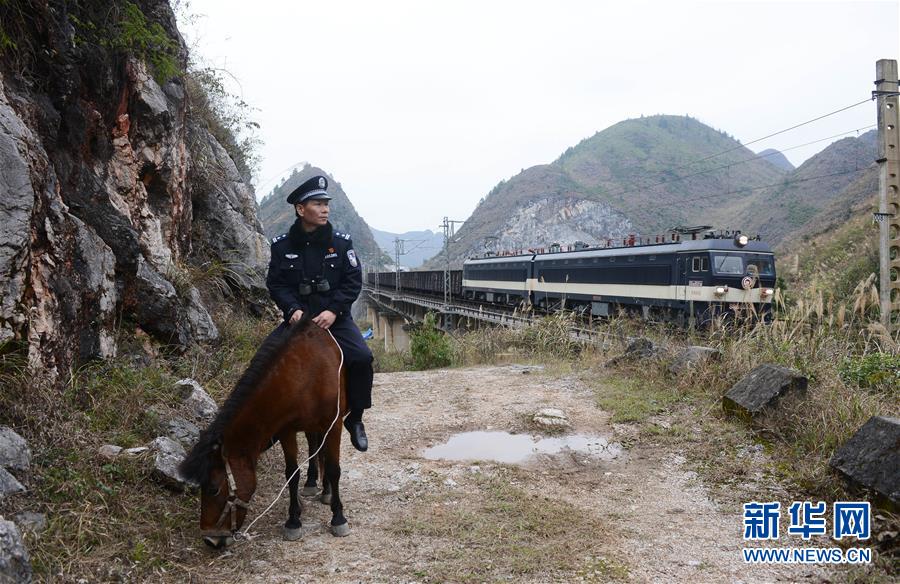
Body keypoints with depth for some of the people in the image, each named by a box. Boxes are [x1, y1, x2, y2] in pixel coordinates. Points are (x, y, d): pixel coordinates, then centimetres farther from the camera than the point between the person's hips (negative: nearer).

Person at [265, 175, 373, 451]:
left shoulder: (341, 242, -1)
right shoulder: (282, 245, 0)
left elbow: (353, 281, -2)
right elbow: (276, 283, 1)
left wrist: (333, 310, -15)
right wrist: (293, 309, -17)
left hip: (334, 317, -1)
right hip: (298, 318, 1)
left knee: (362, 358, -24)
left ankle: (354, 418, -1)